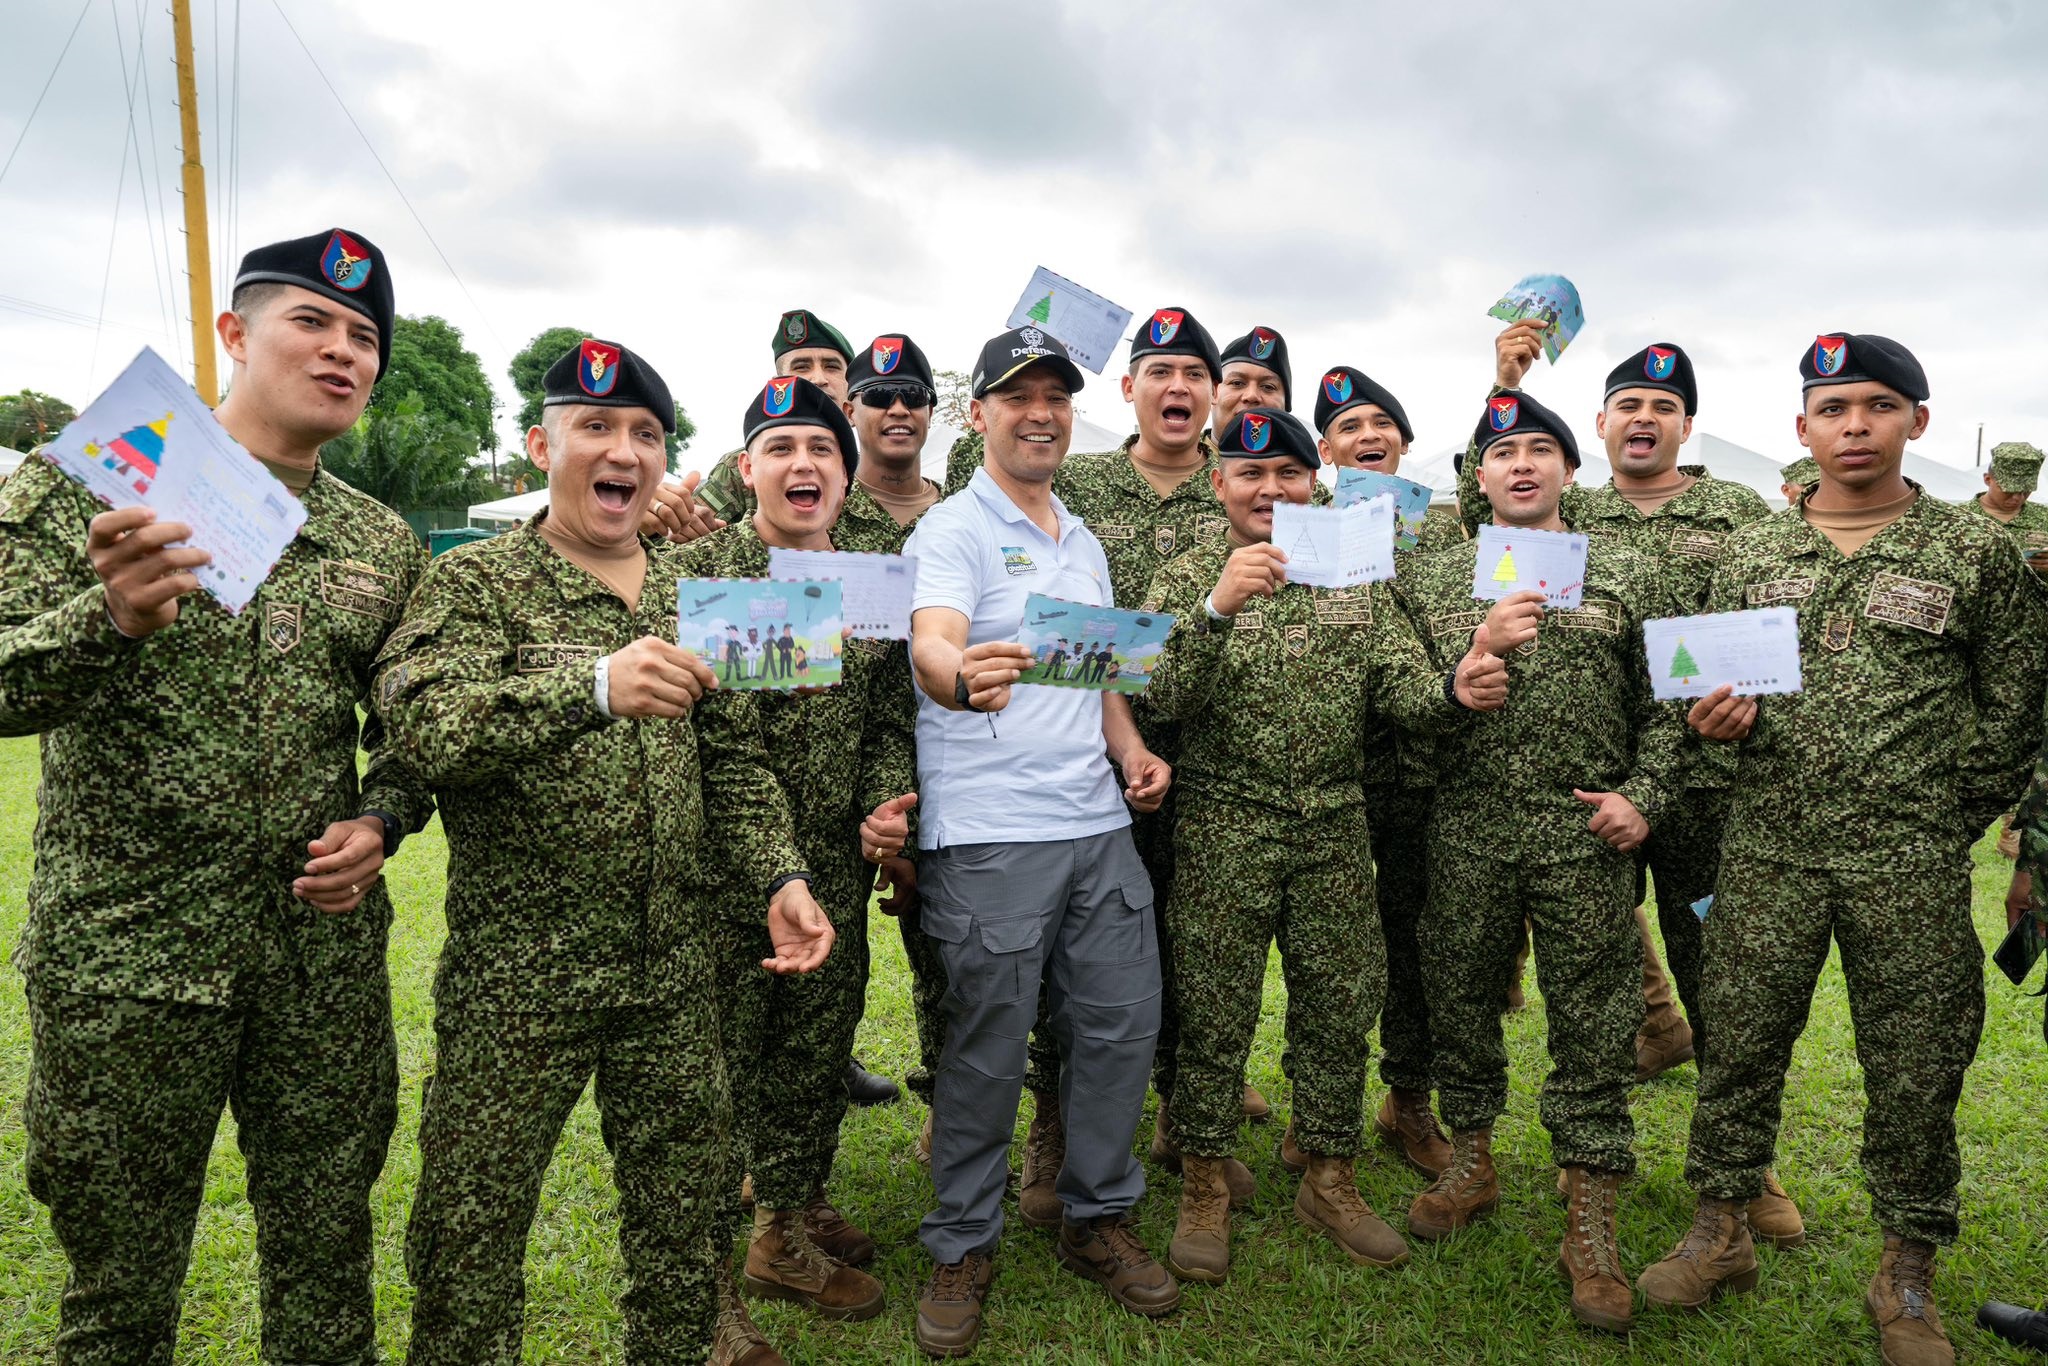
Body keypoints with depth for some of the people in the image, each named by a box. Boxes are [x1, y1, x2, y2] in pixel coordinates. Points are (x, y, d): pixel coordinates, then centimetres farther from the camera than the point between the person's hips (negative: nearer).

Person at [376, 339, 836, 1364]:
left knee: (686, 1205, 17)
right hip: (515, 969, -4)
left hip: (675, 965, 5)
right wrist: (593, 686, -35)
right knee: (475, 1217, 8)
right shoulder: (475, 582, -5)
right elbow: (420, 722, -22)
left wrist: (777, 875, -2)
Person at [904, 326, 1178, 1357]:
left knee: (1121, 1022, 10)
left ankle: (1097, 1220, 30)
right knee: (987, 1048, 2)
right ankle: (961, 1250, 22)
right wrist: (962, 676, -46)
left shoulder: (1083, 539, 18)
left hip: (1099, 822, 7)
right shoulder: (952, 529, -4)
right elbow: (930, 645, -23)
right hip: (988, 834, -6)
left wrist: (1130, 749, 7)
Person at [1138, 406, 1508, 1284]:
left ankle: (1329, 1180, 30)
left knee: (1340, 1009, 11)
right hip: (1223, 830, -3)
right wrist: (1217, 607, -29)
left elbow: (1401, 688, 1)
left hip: (1337, 828, 3)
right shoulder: (1187, 580, -1)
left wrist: (1454, 692, -22)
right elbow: (1163, 697, -15)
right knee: (1214, 1014, 4)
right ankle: (1204, 1193, 21)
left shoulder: (1357, 579, 9)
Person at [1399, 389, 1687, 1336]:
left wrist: (1644, 795, -5)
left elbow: (1666, 706, 7)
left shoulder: (1628, 577, 6)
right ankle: (1471, 1160, 34)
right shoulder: (1431, 581, 7)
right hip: (1466, 837, 1)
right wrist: (1476, 650, -13)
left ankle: (1591, 1224, 16)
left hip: (1586, 837, -1)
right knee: (1460, 1005, 12)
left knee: (1593, 1028, 3)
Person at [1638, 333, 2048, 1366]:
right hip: (1768, 854, 2)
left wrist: (1942, 821, 2)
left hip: (1912, 866, -1)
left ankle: (1907, 1277, 26)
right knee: (1741, 1046, 9)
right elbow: (1705, 679, 14)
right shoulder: (1750, 554, 7)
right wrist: (1713, 714, -8)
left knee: (1915, 1069, 8)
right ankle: (1720, 1232, 26)